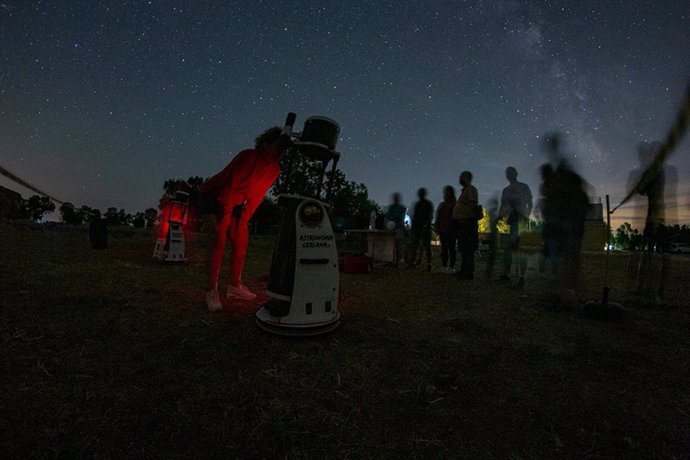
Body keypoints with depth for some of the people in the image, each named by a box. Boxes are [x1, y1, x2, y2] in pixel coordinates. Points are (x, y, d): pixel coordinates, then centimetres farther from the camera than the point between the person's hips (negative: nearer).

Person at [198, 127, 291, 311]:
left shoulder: (274, 169, -6)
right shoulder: (248, 156, -26)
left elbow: (256, 195, -1)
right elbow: (230, 185, -27)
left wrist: (244, 220, -3)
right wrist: (226, 216, -25)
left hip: (235, 203, 7)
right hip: (212, 197, -7)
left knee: (240, 243, 2)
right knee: (218, 242, -17)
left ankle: (235, 287, 14)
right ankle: (212, 292, -12)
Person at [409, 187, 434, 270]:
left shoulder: (428, 204, 3)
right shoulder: (417, 204, 18)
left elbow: (430, 216, -4)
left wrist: (426, 225, -16)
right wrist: (412, 226, 11)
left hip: (425, 228, -5)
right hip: (416, 227, 5)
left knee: (426, 246, -5)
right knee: (414, 245, 1)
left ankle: (429, 264, -3)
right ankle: (412, 262, 4)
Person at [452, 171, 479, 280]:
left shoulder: (471, 189, -5)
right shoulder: (465, 190, 24)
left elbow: (472, 204, -16)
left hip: (466, 222, -10)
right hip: (462, 222, 10)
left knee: (467, 249, -10)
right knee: (464, 248, 12)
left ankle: (468, 272, -8)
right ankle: (464, 271, 18)